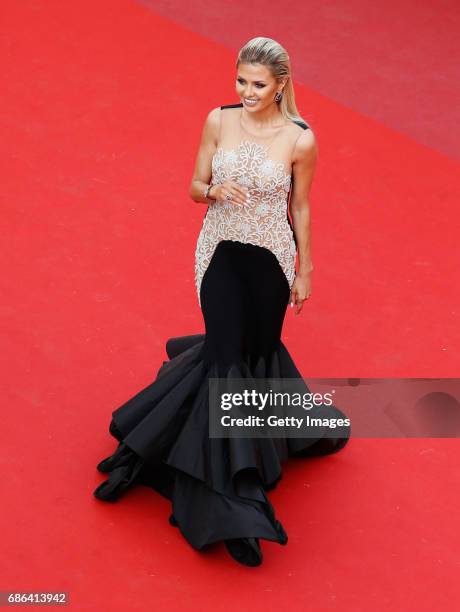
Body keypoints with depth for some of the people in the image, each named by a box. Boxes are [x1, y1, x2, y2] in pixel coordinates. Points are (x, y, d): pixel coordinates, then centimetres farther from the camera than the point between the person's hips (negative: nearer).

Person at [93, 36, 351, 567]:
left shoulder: (300, 140, -10)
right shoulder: (218, 121, -5)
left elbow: (300, 207, 1)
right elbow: (195, 187, 2)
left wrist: (304, 270, 7)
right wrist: (215, 191, -21)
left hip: (270, 258, 0)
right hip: (221, 254, 0)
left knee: (257, 350, 11)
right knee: (228, 356, -4)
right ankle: (236, 505, 4)